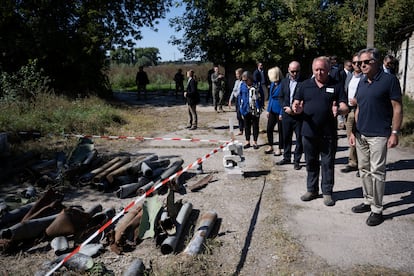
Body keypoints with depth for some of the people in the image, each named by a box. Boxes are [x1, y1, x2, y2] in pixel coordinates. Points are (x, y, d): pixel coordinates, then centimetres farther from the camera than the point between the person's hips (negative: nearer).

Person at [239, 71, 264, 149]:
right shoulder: (242, 85, 0)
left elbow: (262, 96, 1)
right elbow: (240, 97, 6)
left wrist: (261, 107, -3)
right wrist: (241, 108, 1)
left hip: (255, 110, -2)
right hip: (246, 109, 2)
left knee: (255, 126, 9)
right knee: (247, 126, 11)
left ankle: (255, 142, 19)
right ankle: (247, 142, 22)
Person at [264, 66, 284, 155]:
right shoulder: (272, 84, 8)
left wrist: (282, 113, -17)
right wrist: (268, 110, 14)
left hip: (279, 111, -7)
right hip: (272, 110, 7)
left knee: (280, 130, 5)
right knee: (269, 129, 10)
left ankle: (279, 149, 16)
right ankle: (270, 147, 25)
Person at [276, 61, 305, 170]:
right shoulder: (284, 81, 8)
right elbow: (280, 97, 9)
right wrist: (286, 108, -6)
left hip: (299, 115, -4)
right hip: (286, 114, 4)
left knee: (299, 138, 3)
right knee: (286, 137, 14)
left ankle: (296, 160, 14)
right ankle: (286, 157, 29)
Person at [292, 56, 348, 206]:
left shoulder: (337, 85, 0)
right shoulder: (305, 85, 6)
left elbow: (345, 108, -4)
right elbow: (297, 104, 5)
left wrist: (338, 110, -27)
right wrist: (296, 108, -19)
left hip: (328, 133, -2)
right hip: (309, 131, 2)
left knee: (328, 163, 6)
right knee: (311, 162, 14)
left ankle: (327, 192, 19)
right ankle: (312, 190, 28)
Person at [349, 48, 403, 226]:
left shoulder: (389, 80, -7)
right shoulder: (362, 82, 12)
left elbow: (397, 108, -8)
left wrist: (394, 133, -13)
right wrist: (354, 131, 13)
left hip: (379, 135, -7)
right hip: (361, 135, 7)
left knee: (377, 172, -3)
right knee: (364, 170, 13)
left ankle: (377, 210, 6)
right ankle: (368, 201, 26)